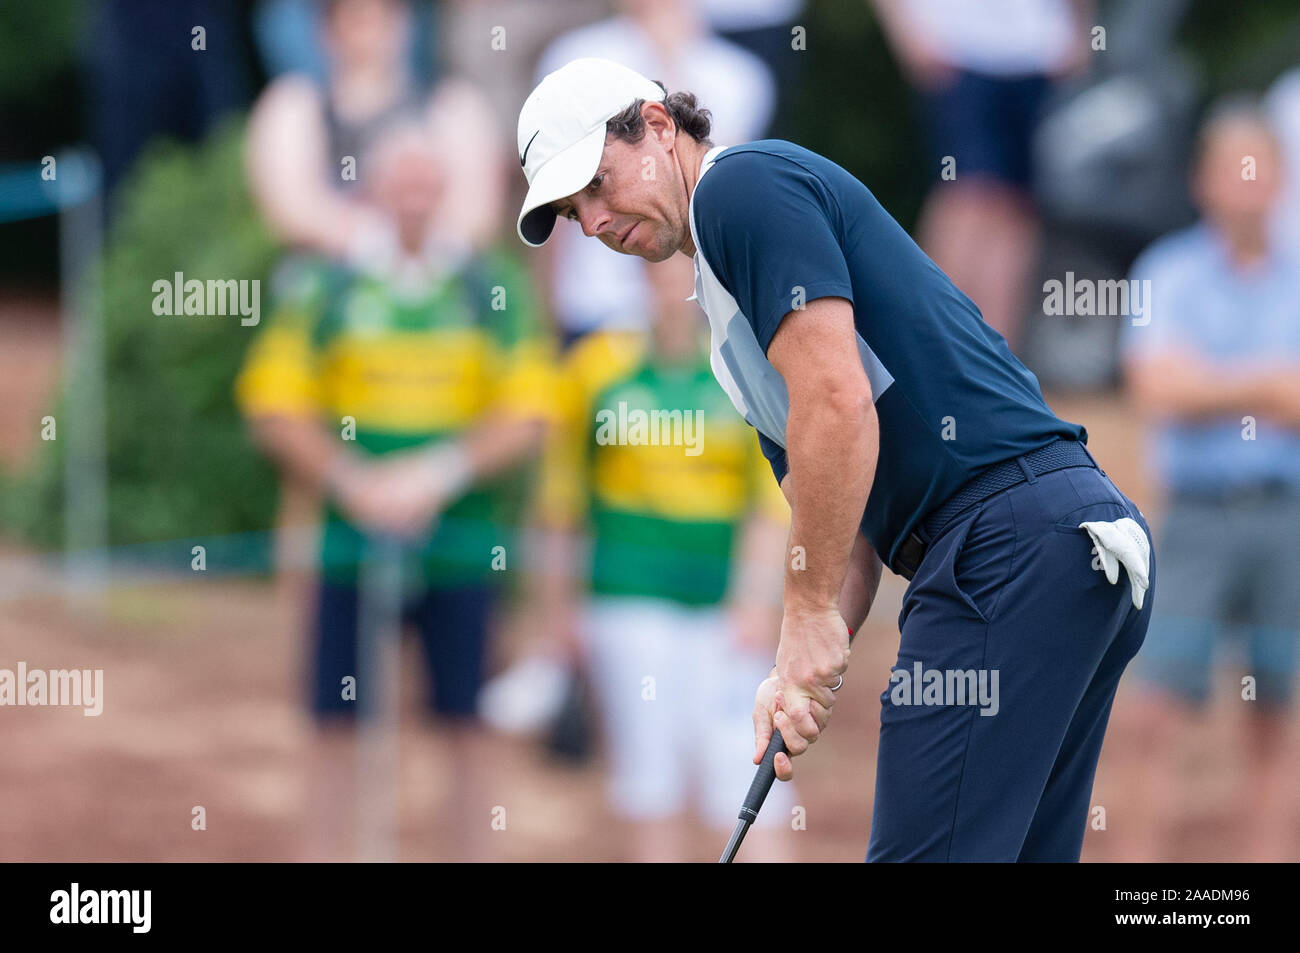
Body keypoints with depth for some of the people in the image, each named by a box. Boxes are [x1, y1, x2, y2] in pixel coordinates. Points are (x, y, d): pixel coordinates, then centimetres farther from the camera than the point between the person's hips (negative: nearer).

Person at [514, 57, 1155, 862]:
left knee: (928, 851, -11)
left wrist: (810, 618, -10)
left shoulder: (744, 182, -3)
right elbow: (851, 518, 25)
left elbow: (839, 402, -16)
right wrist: (808, 669, 8)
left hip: (1011, 540, -10)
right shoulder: (732, 323, 27)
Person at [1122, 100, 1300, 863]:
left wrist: (1214, 384, -8)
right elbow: (1158, 390, -10)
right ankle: (1150, 864, -8)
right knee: (1164, 714, -9)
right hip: (1199, 515, -2)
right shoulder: (1168, 274, 3)